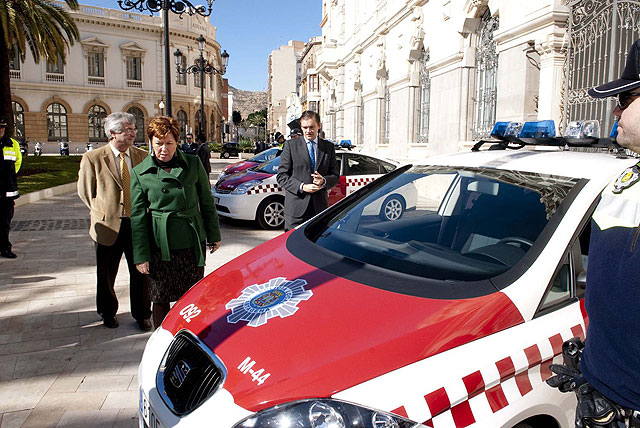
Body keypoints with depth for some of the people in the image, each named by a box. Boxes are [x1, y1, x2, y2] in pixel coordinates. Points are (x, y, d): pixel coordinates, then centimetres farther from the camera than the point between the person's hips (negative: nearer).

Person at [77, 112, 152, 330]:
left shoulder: (142, 156, 3)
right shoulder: (92, 158, -5)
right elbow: (85, 191, 4)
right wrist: (102, 213, 3)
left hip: (138, 224, 2)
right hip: (108, 226, -1)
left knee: (141, 273, 7)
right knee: (106, 275, 14)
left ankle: (142, 314, 26)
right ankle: (108, 313, 37)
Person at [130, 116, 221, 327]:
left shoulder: (193, 164, 2)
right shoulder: (140, 173, 0)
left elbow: (207, 202, 8)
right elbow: (137, 217, -1)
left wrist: (214, 235, 9)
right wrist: (141, 256, -4)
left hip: (193, 243, 1)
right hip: (160, 246, -1)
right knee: (160, 300, 9)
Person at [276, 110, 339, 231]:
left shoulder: (328, 147, 12)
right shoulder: (291, 145, 4)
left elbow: (335, 176, 13)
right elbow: (281, 176, 0)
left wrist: (324, 181, -10)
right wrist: (302, 187, -13)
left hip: (320, 207, 2)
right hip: (296, 207, -2)